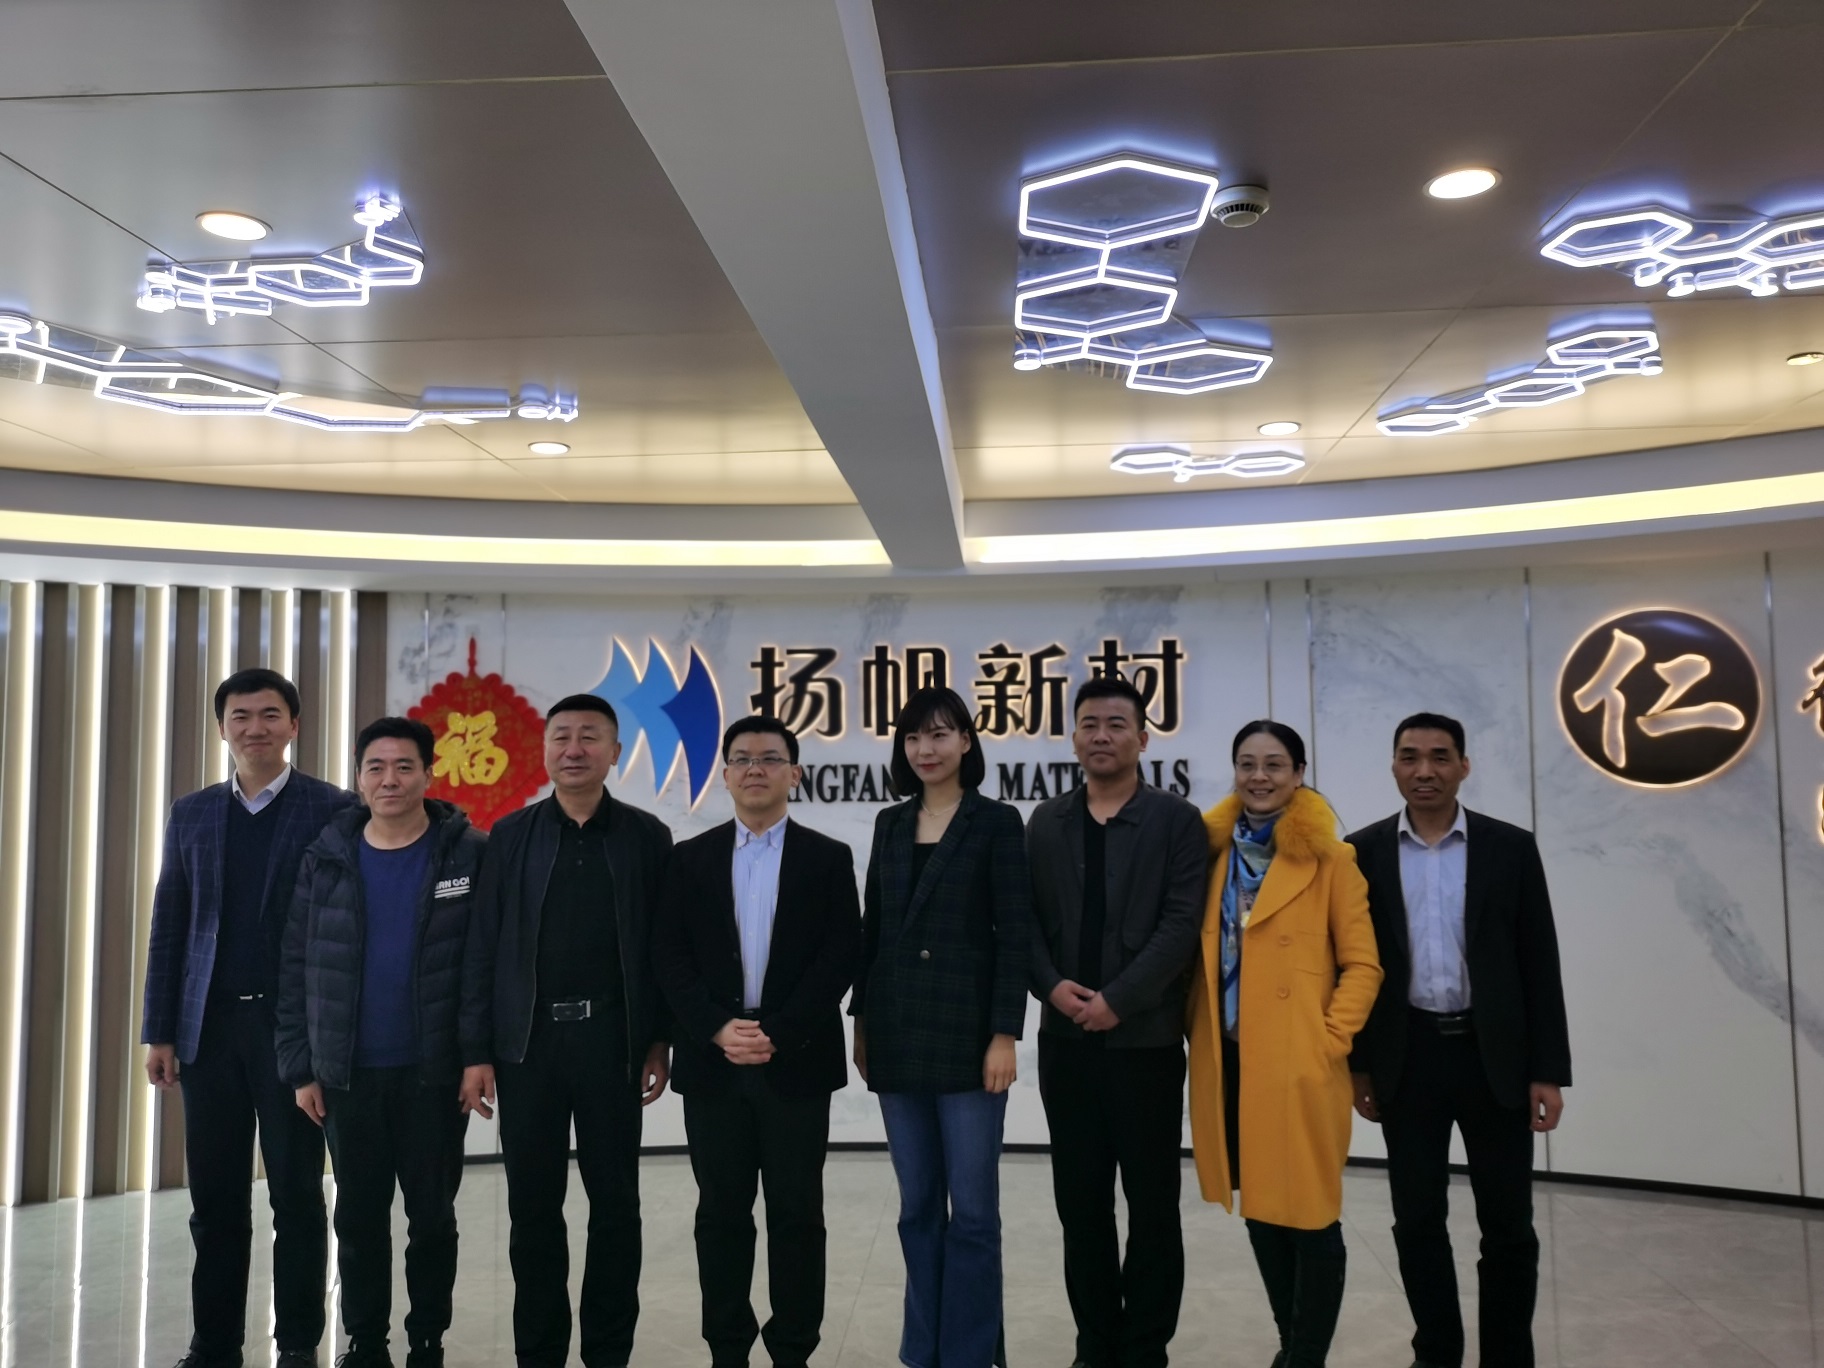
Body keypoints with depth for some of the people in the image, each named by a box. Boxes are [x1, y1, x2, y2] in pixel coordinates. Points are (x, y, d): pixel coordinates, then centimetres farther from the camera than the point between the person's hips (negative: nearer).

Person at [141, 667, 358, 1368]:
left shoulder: (331, 809, -2)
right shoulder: (191, 813, 11)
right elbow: (168, 926, 11)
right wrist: (160, 1031, 6)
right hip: (209, 1025, 4)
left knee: (297, 1195, 5)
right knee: (215, 1198, 10)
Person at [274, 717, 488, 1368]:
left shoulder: (469, 854, -7)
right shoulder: (326, 858, 1)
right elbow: (296, 966, 3)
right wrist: (300, 1066, 1)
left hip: (435, 1071, -2)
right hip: (347, 1071, 3)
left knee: (432, 1215, 10)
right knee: (358, 1215, 13)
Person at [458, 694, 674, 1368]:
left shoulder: (647, 836, 2)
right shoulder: (511, 835, 4)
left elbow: (664, 944, 2)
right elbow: (484, 947, 3)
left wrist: (660, 1041, -1)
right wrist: (476, 1051, -1)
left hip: (612, 1039, -1)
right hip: (528, 1040, 1)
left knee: (615, 1204, 7)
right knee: (533, 1206, 8)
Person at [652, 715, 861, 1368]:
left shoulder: (828, 858, 4)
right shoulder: (691, 857, 8)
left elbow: (840, 957, -4)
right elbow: (669, 955, 1)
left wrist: (779, 1034, -13)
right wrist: (718, 1030, -12)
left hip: (797, 1061, -1)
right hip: (712, 1061, 1)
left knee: (797, 1213, 5)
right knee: (721, 1212, 9)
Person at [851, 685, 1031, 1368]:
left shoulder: (996, 821, -4)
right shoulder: (890, 824, 10)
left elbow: (1015, 934, -8)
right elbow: (871, 928, 13)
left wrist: (1004, 1034, -13)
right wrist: (861, 1020, 10)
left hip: (966, 1031, -4)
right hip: (897, 1033, 5)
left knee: (972, 1209, 1)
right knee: (917, 1205, 13)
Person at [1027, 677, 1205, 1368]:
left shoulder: (1177, 820, -1)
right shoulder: (1046, 822, 10)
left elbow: (1181, 925, -9)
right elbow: (1025, 917, 7)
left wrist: (1117, 1000, -15)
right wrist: (1052, 985, -10)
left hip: (1145, 1038, -3)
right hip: (1066, 1038, 4)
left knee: (1152, 1205, 6)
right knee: (1080, 1203, 10)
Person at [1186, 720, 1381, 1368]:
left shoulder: (1329, 859, -4)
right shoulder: (1215, 850, 9)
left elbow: (1362, 964, -3)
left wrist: (1329, 1041, -12)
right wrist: (1196, 1030, 4)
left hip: (1299, 1063, -5)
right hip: (1228, 1058, 5)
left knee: (1309, 1214, 2)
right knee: (1259, 1207, 15)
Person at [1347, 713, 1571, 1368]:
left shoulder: (1511, 847, 0)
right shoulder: (1364, 851, 1)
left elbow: (1539, 964, 0)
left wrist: (1548, 1070, -4)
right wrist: (1358, 1064, 1)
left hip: (1495, 1055, 0)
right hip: (1408, 1056, 1)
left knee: (1508, 1223, 6)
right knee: (1417, 1220, 9)